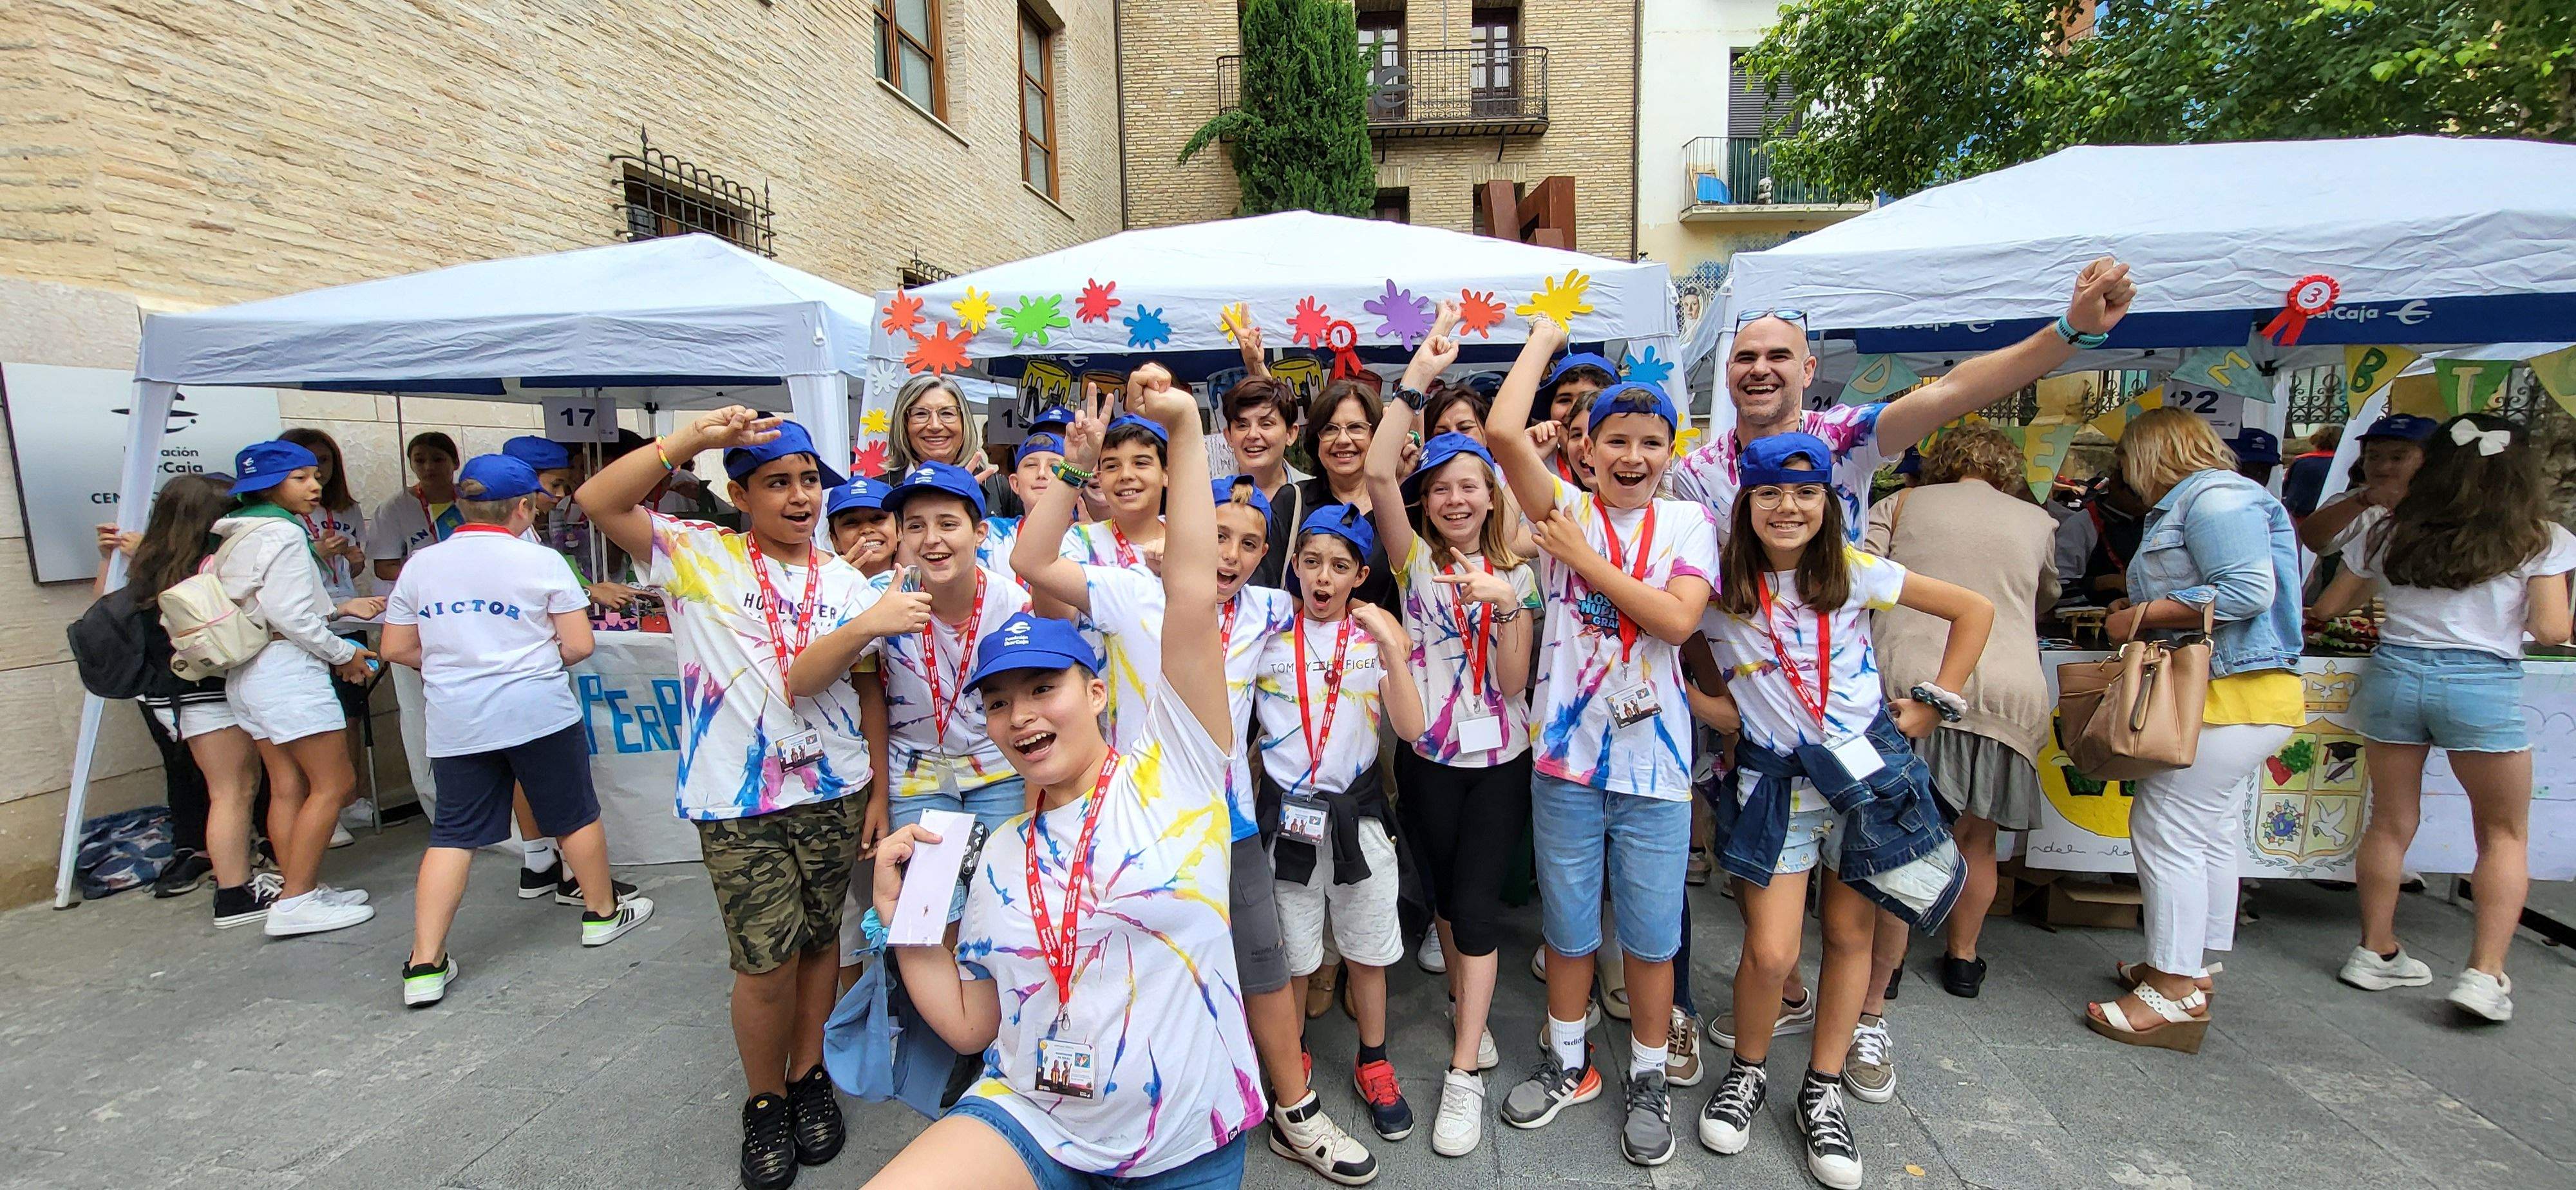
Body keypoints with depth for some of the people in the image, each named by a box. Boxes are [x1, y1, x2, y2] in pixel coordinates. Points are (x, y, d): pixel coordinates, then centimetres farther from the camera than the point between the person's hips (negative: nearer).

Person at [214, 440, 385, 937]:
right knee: (334, 784, -6)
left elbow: (268, 606, 15)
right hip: (287, 670, -10)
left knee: (288, 788, 11)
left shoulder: (239, 537, 16)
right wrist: (344, 655, -7)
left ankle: (301, 891, 15)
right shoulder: (283, 534, -13)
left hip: (249, 673, 10)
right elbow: (290, 616, -18)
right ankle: (295, 902, -4)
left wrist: (337, 609, 14)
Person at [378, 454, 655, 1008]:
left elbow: (396, 649, 9)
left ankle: (425, 965, 8)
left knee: (451, 834, 10)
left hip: (456, 722, 4)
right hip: (538, 712, -3)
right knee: (575, 816, 13)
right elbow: (579, 646, -9)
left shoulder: (420, 565, 4)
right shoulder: (542, 562, -8)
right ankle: (602, 913, 29)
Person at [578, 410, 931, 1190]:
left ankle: (808, 1077, 34)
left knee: (819, 942, 13)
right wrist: (694, 437, -19)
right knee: (767, 965, 1)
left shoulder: (840, 580, 8)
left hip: (831, 789, 3)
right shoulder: (696, 554, 2)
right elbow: (598, 501, -12)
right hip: (736, 801, -2)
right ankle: (765, 1102, 25)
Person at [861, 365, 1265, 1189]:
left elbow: (1193, 596, -17)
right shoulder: (998, 857, 6)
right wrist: (900, 909, -1)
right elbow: (968, 1024, 10)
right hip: (1029, 1123, 3)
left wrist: (1184, 429, -20)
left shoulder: (1169, 768, -8)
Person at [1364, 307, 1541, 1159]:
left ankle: (1465, 1073, 9)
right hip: (1428, 758, 0)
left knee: (1476, 903, -1)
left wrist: (1505, 608, -23)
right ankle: (1466, 1009, 39)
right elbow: (1377, 473, -21)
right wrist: (1416, 380, -26)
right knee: (1445, 893, 14)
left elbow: (1514, 683, -7)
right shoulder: (1416, 560, -3)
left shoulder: (1515, 575, 1)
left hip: (1501, 760, 0)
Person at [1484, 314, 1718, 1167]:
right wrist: (1545, 338, -5)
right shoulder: (1566, 510, -1)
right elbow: (1503, 432, -17)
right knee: (1568, 928, 17)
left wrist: (1585, 557, -14)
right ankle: (1566, 1062, 39)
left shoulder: (1687, 524, 1)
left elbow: (1677, 619, -16)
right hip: (1567, 753, 0)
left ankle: (1649, 1079, 35)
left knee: (1651, 935, 13)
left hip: (1654, 760, 0)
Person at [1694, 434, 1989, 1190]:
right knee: (1770, 952, -6)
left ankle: (1823, 1092, 30)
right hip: (1775, 781, -1)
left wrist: (1932, 706, 1)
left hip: (1869, 767, 2)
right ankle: (1748, 1073, 23)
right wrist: (1732, 715, -13)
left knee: (1850, 935, 10)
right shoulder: (1720, 587, -5)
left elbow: (1975, 611, 5)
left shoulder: (1855, 573, -4)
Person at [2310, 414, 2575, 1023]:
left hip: (2395, 672, 2)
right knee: (2505, 834, 14)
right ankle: (2485, 972, 6)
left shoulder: (2392, 533, 5)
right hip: (2484, 685, -2)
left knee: (2390, 823, 14)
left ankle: (2376, 952, 24)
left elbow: (2329, 608, 12)